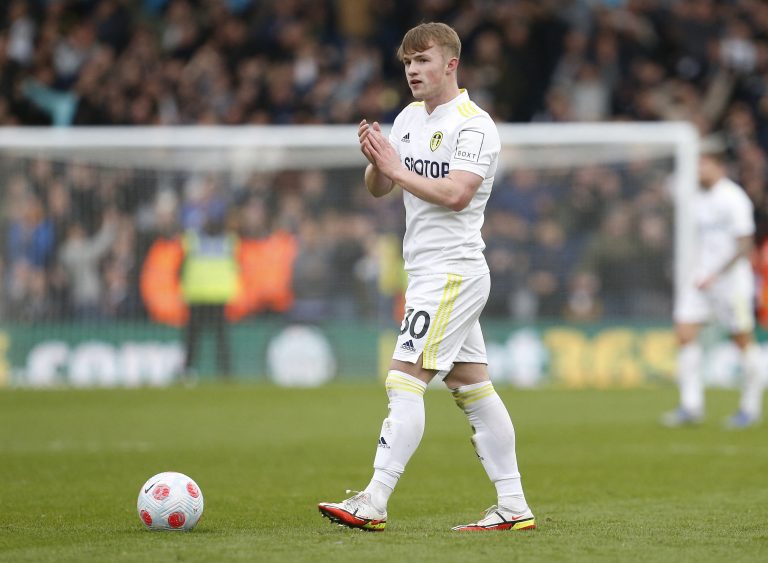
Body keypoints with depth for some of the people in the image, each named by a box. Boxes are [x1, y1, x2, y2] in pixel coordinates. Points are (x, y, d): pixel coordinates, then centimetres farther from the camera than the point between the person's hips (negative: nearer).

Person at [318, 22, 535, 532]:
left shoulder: (473, 125, -11)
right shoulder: (410, 118, 15)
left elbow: (455, 194, -23)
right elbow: (379, 189, 14)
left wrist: (397, 168, -18)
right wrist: (376, 162, -7)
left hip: (454, 271, -9)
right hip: (429, 274, 9)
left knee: (405, 379, -14)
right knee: (472, 388, 8)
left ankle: (373, 504, -18)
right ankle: (514, 507, 11)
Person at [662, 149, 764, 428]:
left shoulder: (734, 199, -13)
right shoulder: (698, 199, 9)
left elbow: (744, 246, -15)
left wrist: (715, 276, -19)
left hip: (732, 278, -7)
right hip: (701, 277, 7)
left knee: (743, 341, 2)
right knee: (685, 334, -6)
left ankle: (751, 407, 14)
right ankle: (691, 406, -4)